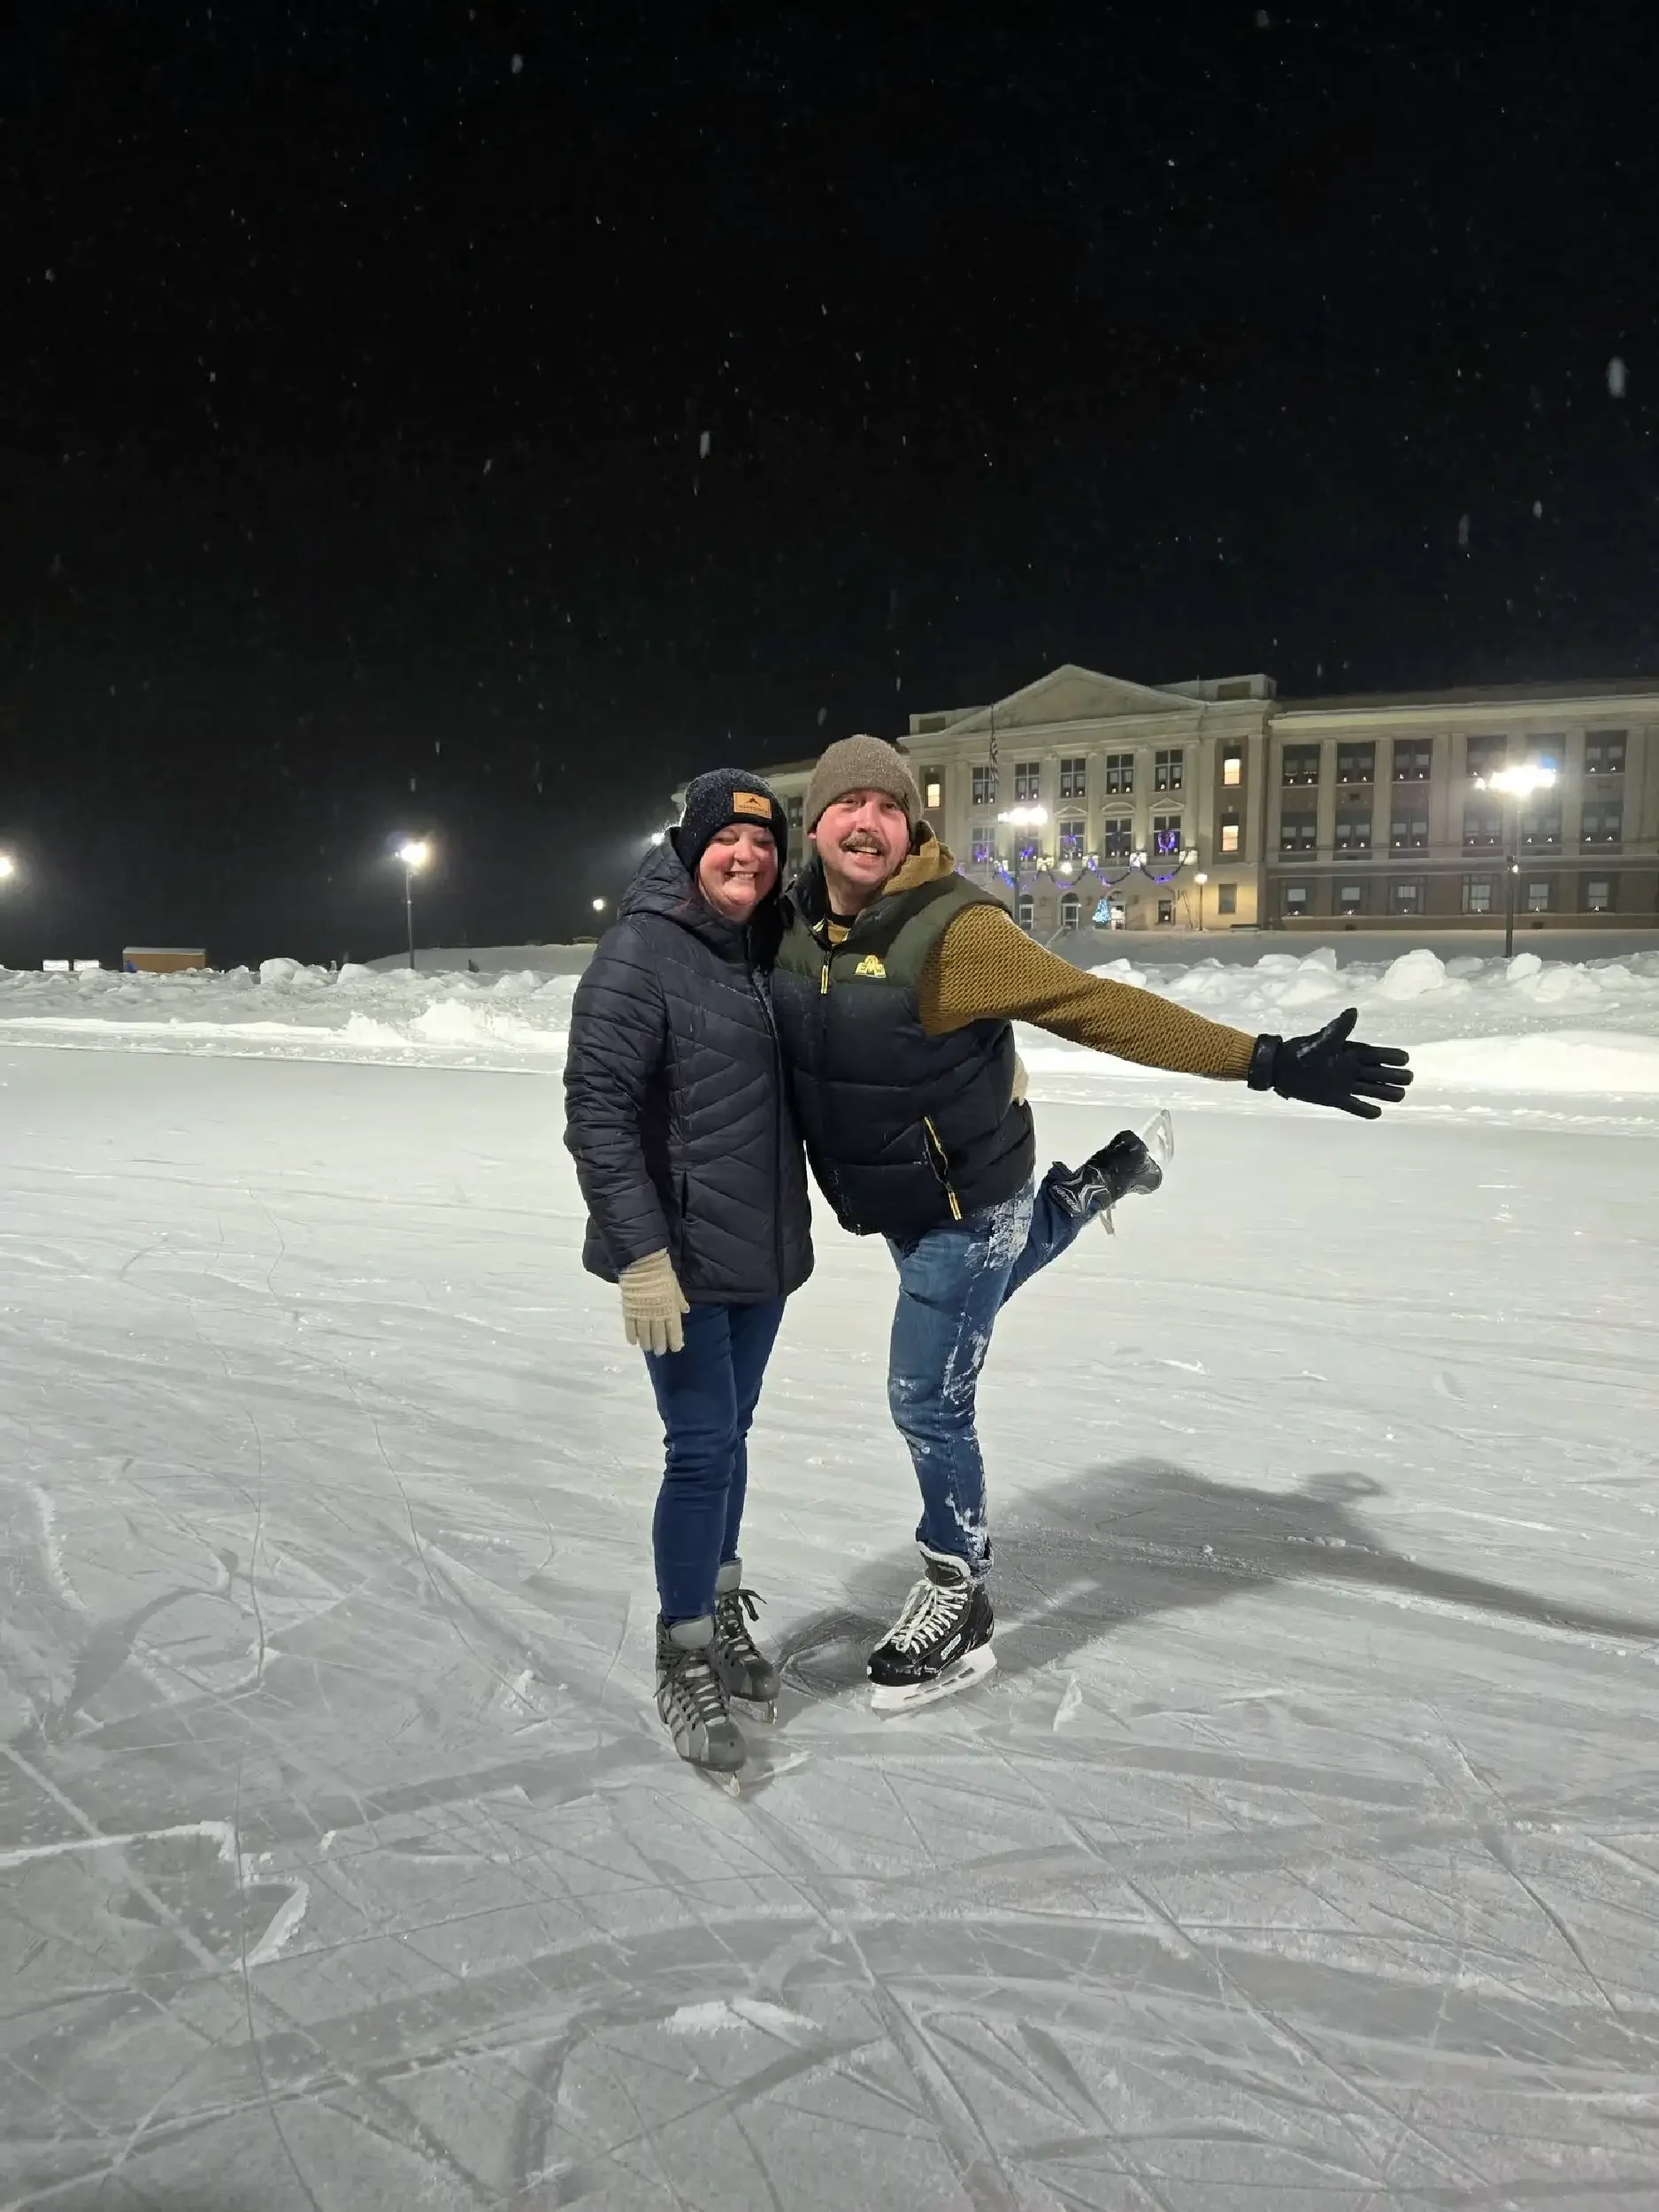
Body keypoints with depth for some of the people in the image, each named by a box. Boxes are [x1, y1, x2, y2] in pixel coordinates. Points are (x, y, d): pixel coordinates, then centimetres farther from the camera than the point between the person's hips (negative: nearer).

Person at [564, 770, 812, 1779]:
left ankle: (722, 1609, 36)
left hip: (762, 1245, 7)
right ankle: (686, 1663, 15)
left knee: (730, 1434, 18)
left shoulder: (766, 952, 9)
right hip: (681, 1258, -7)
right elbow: (597, 1107, -19)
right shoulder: (641, 953, -14)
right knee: (705, 1447, -3)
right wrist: (641, 1251, -24)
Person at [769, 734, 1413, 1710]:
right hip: (887, 1202, 8)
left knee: (929, 1402, -2)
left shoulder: (953, 929, -28)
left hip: (966, 1204, -8)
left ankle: (959, 1602, 21)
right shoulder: (794, 928, -8)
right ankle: (1101, 1183, 53)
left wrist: (1267, 1061, -36)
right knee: (966, 1294, 34)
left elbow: (1100, 1007, -32)